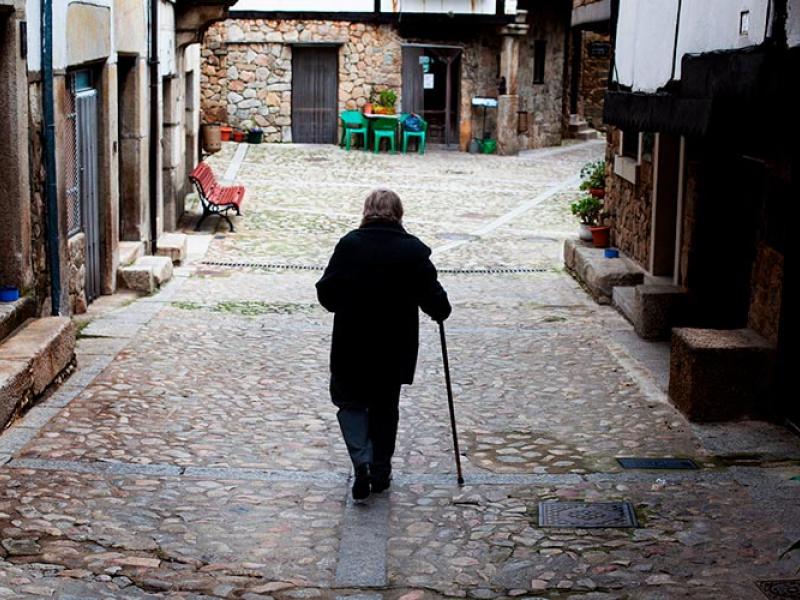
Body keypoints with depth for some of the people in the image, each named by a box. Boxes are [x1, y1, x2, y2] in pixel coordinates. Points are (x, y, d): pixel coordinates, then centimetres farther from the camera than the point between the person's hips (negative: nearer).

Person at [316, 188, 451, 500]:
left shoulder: (349, 244, -8)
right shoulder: (414, 250, -6)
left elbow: (326, 293, -6)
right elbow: (433, 297, -5)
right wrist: (441, 311, 17)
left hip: (352, 344, -1)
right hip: (395, 347, 1)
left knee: (350, 401, 15)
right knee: (385, 407, 17)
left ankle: (362, 462, -5)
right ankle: (380, 472, 24)